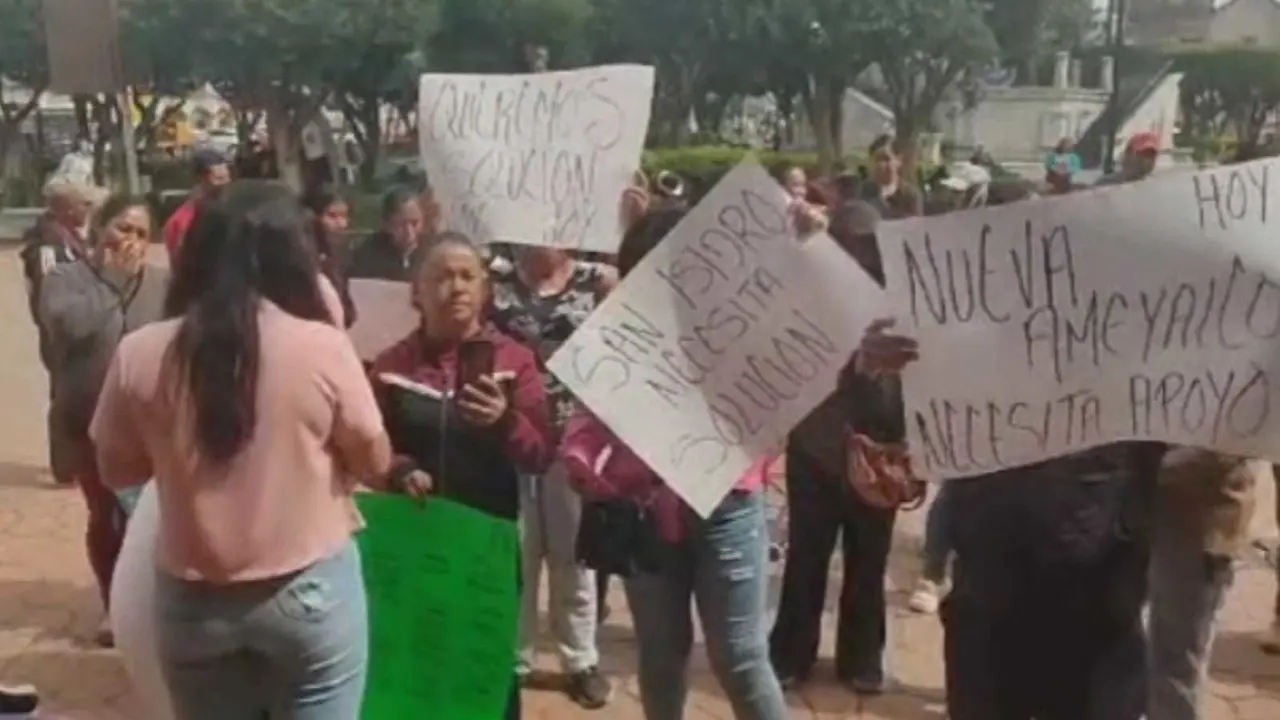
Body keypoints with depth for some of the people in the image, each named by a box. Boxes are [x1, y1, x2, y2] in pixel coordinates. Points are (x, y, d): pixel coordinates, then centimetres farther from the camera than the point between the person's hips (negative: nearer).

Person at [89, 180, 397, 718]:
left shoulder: (140, 355, -9)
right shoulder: (323, 347, -15)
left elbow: (118, 471, 5)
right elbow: (375, 463, -3)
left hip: (194, 600, 2)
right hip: (312, 589, -2)